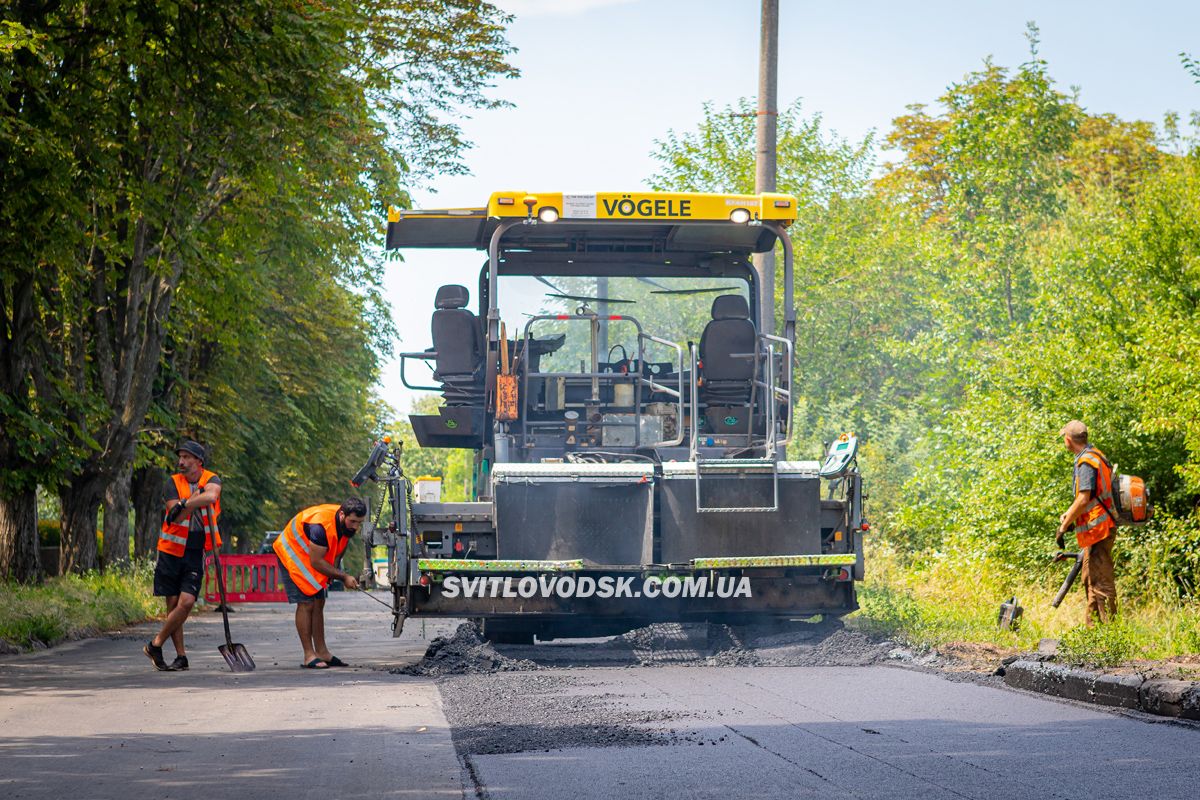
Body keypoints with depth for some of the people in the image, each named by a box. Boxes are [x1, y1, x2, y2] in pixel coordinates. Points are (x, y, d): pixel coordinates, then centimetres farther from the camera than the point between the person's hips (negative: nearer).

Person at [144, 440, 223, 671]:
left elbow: (211, 496, -25)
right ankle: (181, 656, 11)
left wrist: (185, 504, -19)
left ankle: (156, 645, 1)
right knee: (173, 604, 2)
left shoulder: (211, 480, 1)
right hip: (171, 551, 1)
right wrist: (197, 499, -12)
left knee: (186, 602, -13)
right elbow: (176, 515, -12)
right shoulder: (174, 483, 1)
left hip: (195, 554, -1)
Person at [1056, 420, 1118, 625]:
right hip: (1097, 528, 11)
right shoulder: (1093, 456, 15)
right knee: (1090, 578, 18)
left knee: (1101, 580, -9)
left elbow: (1083, 500, -23)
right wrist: (1067, 515, 23)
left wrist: (1064, 527, -17)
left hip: (1098, 528, -11)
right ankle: (1093, 627, 25)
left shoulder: (1087, 462, -17)